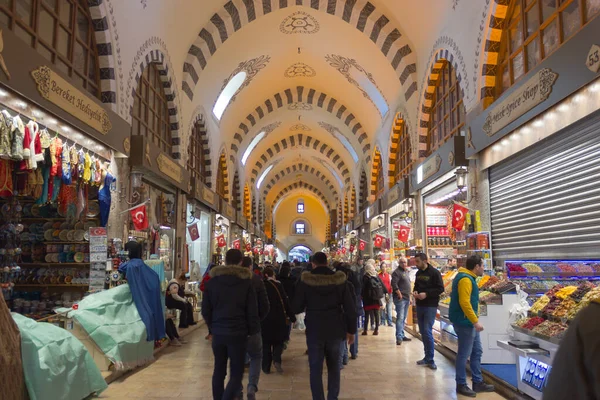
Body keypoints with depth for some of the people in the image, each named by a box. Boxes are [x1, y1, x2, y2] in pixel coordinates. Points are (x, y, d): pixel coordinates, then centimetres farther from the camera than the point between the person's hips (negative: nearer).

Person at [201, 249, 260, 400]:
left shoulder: (212, 280, 1)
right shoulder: (246, 282, -6)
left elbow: (205, 310, 5)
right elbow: (252, 312, -6)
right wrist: (253, 330, 7)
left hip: (218, 332, 3)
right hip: (238, 333, -3)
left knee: (219, 371, 18)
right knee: (236, 374, 2)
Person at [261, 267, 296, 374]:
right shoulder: (278, 285, -6)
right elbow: (285, 302, -6)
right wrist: (292, 317, 0)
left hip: (264, 319, 1)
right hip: (278, 318, -1)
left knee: (266, 342, 12)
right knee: (278, 340, 15)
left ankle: (266, 367, 14)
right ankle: (276, 359, -7)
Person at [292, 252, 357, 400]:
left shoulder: (305, 281, -9)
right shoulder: (340, 280, -4)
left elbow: (296, 308, -4)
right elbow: (350, 308, -2)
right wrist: (351, 330, 7)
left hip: (314, 330, -2)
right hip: (335, 330, 2)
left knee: (316, 369, 7)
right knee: (334, 367, 19)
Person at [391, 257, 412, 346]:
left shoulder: (406, 272, 18)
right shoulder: (397, 272, -9)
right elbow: (394, 284, -21)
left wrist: (410, 297, 22)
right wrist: (399, 294, -21)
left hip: (406, 298, 9)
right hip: (400, 298, -9)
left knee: (403, 318, 14)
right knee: (400, 317, -12)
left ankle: (402, 335, 21)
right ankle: (399, 337, -13)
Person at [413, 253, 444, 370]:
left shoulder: (434, 272, -11)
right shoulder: (418, 273, 11)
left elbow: (440, 289, -13)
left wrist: (426, 294, -21)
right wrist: (415, 292, 1)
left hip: (430, 306, -7)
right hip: (420, 306, 7)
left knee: (427, 331, -10)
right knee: (422, 332, 11)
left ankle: (430, 359, 0)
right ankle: (427, 357, 21)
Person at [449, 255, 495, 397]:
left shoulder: (468, 277, 14)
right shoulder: (465, 279, -20)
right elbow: (464, 303, -27)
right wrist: (475, 321, -24)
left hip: (469, 322, 11)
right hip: (464, 322, -11)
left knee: (477, 352, 16)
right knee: (464, 354, -1)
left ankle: (478, 382, 26)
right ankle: (461, 385, 10)